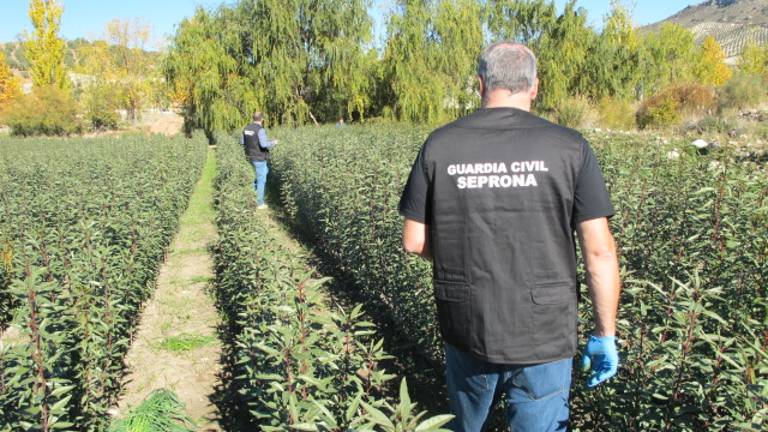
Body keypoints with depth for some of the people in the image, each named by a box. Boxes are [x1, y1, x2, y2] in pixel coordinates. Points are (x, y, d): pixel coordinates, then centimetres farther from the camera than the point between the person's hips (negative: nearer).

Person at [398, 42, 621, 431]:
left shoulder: (439, 145, -5)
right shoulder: (569, 148, -8)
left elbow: (414, 242, -1)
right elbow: (599, 251, -9)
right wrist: (605, 335, 1)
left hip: (466, 329, 2)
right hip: (543, 334, -1)